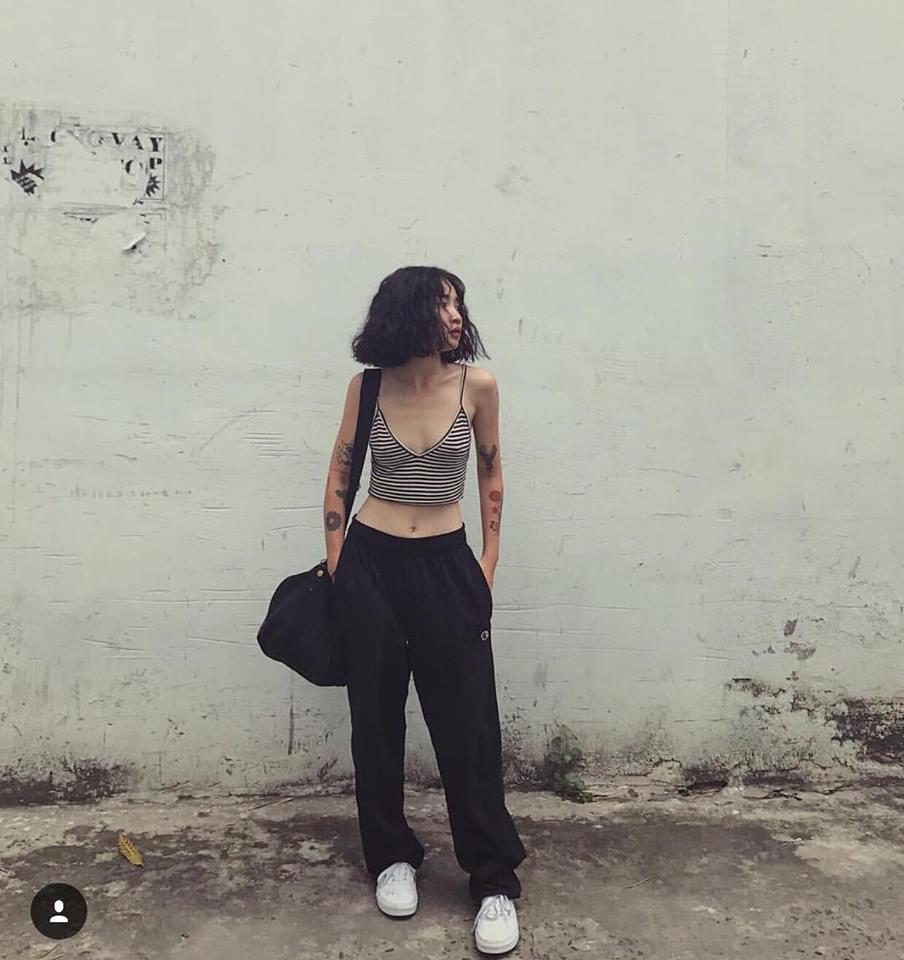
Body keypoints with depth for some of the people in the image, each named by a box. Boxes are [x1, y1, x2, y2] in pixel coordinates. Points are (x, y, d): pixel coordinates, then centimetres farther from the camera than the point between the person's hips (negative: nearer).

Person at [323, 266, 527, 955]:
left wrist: (488, 565, 6)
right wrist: (335, 564, 5)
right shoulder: (369, 386, -2)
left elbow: (491, 475, 7)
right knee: (376, 718, 11)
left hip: (446, 563, -1)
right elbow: (340, 473, 7)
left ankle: (495, 882, 18)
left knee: (469, 724, 1)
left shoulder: (477, 385, -4)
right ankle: (392, 858, 32)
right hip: (371, 562, 1)